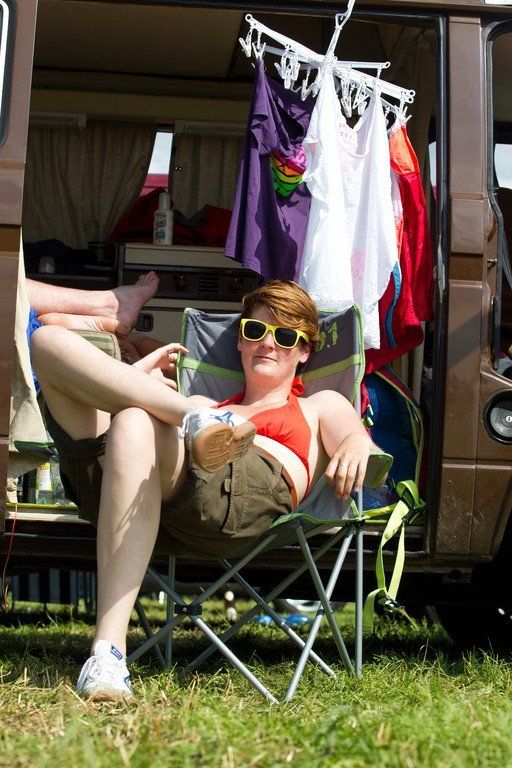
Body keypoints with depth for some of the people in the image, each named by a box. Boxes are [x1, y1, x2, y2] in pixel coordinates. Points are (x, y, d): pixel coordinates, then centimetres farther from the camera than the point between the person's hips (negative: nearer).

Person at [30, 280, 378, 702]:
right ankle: (200, 422, -23)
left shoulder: (320, 407, 36)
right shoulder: (203, 403, 46)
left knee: (134, 425, -40)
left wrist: (356, 445, -11)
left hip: (243, 494, -4)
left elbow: (359, 438, 11)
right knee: (49, 340, -3)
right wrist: (142, 370, 40)